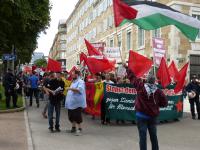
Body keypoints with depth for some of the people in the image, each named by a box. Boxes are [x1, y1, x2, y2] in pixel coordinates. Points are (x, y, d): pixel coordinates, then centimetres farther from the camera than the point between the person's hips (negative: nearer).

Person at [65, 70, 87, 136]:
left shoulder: (80, 82, -11)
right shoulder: (73, 82, 19)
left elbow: (80, 90, -28)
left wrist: (70, 88, -28)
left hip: (77, 103, -9)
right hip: (71, 102, 9)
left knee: (77, 116, -7)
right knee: (71, 116, 14)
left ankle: (79, 129, 4)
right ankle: (73, 127, 28)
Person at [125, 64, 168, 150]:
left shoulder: (141, 86, -8)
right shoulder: (158, 91, -4)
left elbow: (132, 77, 2)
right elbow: (164, 103, 0)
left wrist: (127, 68, 15)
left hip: (141, 116, -2)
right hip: (153, 116, 3)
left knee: (143, 136, -1)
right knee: (153, 136, 15)